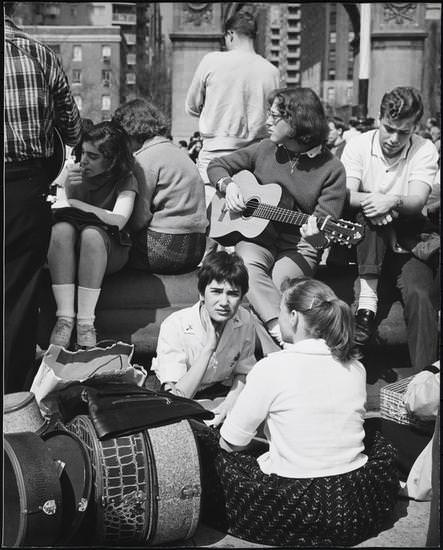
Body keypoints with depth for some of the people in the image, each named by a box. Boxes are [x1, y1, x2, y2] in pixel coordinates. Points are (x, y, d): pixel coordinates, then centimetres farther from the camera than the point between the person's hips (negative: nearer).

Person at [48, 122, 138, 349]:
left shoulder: (125, 180, -4)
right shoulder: (75, 172, 5)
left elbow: (118, 220, -21)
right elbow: (56, 212, 8)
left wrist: (74, 203, -18)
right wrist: (69, 190, -12)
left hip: (108, 249, -2)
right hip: (69, 252, 3)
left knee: (91, 234, -36)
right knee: (61, 228, -31)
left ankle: (86, 322, -34)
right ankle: (64, 318, -34)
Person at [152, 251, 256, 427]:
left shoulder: (244, 320, -13)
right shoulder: (174, 326, -26)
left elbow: (242, 373, 4)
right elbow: (175, 399, -32)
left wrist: (228, 404, -17)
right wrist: (209, 346, -36)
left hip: (223, 392, 3)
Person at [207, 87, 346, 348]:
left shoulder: (331, 169, -4)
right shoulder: (265, 150, 8)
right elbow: (217, 165, 19)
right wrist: (228, 185, -2)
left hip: (298, 247, -2)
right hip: (255, 236, 2)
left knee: (279, 279, -33)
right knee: (248, 263, -32)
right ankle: (284, 335, -44)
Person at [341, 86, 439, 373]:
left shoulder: (424, 150, -2)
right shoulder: (359, 145, 0)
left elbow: (418, 201, -17)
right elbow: (346, 195, -14)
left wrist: (393, 202, -40)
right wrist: (370, 199, -36)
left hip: (405, 242, 0)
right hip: (362, 242, 1)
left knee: (419, 293, -27)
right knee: (371, 214, -32)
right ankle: (368, 303, -37)